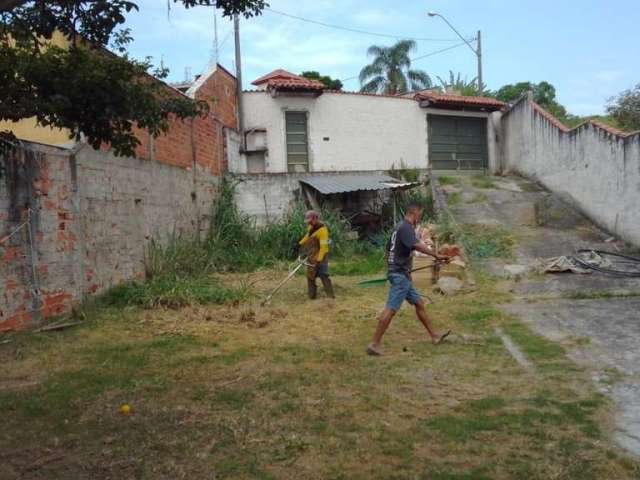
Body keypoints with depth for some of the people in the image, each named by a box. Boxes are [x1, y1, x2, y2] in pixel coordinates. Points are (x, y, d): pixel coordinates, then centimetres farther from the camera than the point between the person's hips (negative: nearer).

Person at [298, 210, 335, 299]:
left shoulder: (322, 230, -20)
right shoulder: (311, 227, 7)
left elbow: (323, 246, -25)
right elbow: (307, 236, 28)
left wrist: (319, 259, -29)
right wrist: (300, 244, 32)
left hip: (320, 257, -9)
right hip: (311, 257, 9)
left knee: (323, 276, -12)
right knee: (310, 276, 13)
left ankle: (331, 296, -11)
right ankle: (312, 296, 22)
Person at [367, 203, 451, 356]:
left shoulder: (400, 227, 16)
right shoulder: (406, 227, -14)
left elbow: (388, 248, 23)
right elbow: (417, 245, -30)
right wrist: (436, 255, -32)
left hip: (401, 274, 11)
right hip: (400, 274, -11)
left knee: (419, 303, 15)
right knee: (391, 309, -11)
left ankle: (434, 335, 24)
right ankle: (374, 344, -10)